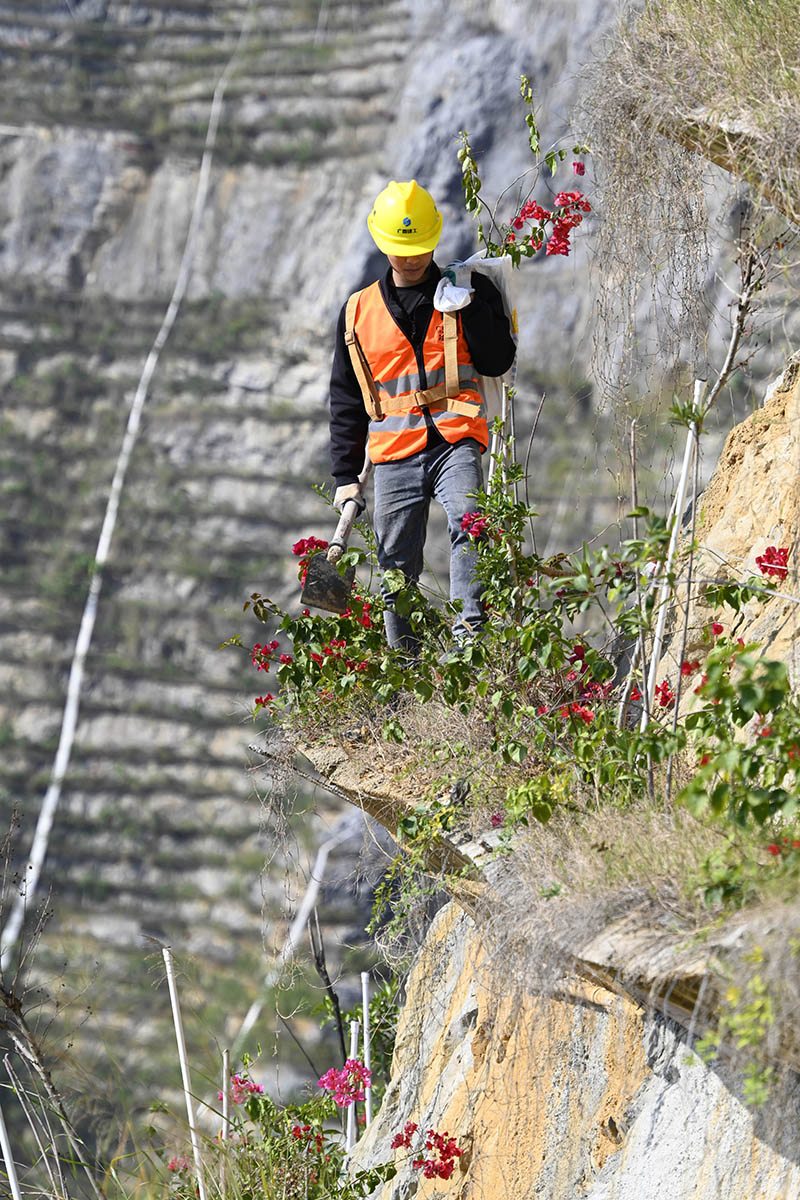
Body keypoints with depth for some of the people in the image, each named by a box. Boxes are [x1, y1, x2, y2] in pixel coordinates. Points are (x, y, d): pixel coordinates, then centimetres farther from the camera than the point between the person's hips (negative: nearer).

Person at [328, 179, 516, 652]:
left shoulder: (469, 291, 10)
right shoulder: (359, 311, 15)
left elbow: (497, 362, 0)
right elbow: (347, 400, 18)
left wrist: (468, 305, -10)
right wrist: (346, 475, 13)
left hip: (456, 441, -3)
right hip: (394, 453, 3)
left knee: (468, 525, -30)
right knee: (397, 574, 2)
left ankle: (469, 632, -39)